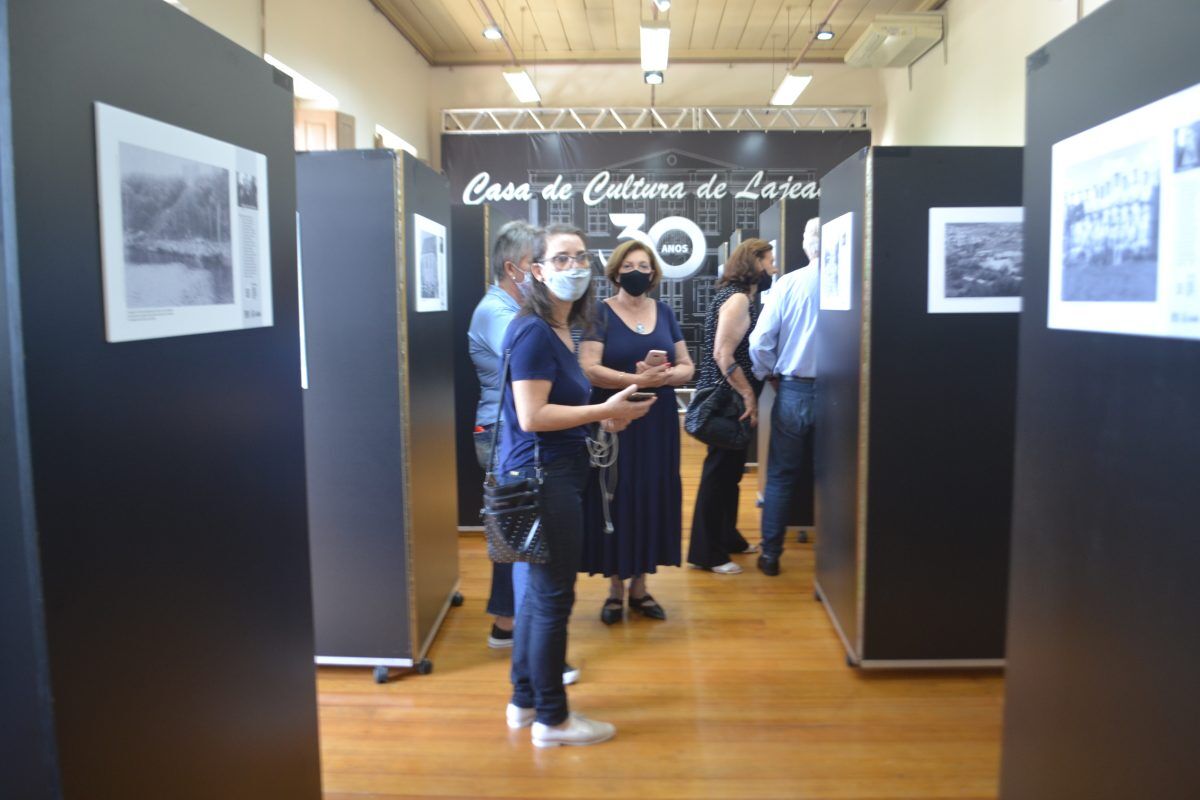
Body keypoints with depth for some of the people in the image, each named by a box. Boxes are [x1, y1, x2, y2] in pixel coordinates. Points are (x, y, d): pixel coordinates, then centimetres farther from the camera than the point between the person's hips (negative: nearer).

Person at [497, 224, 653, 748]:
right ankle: (551, 719, 16)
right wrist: (603, 410, -17)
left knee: (536, 592, 18)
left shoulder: (558, 329, 13)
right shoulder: (533, 331, -16)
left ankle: (524, 702, 32)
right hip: (541, 475, -10)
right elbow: (531, 416, -22)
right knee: (553, 598, 1)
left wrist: (602, 417, 6)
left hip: (552, 475, 10)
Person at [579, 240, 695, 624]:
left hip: (657, 423, 4)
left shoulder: (664, 312, 9)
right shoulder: (601, 313, -4)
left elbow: (687, 367, 8)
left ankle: (639, 585, 22)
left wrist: (666, 375, -14)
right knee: (615, 500, 1)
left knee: (653, 499, 7)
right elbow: (589, 369, -15)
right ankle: (615, 587, 16)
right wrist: (638, 379, -25)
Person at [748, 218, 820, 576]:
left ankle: (770, 554, 17)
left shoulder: (788, 284, -7)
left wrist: (770, 376, 8)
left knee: (781, 476, 12)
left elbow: (760, 342, -9)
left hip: (794, 392, 0)